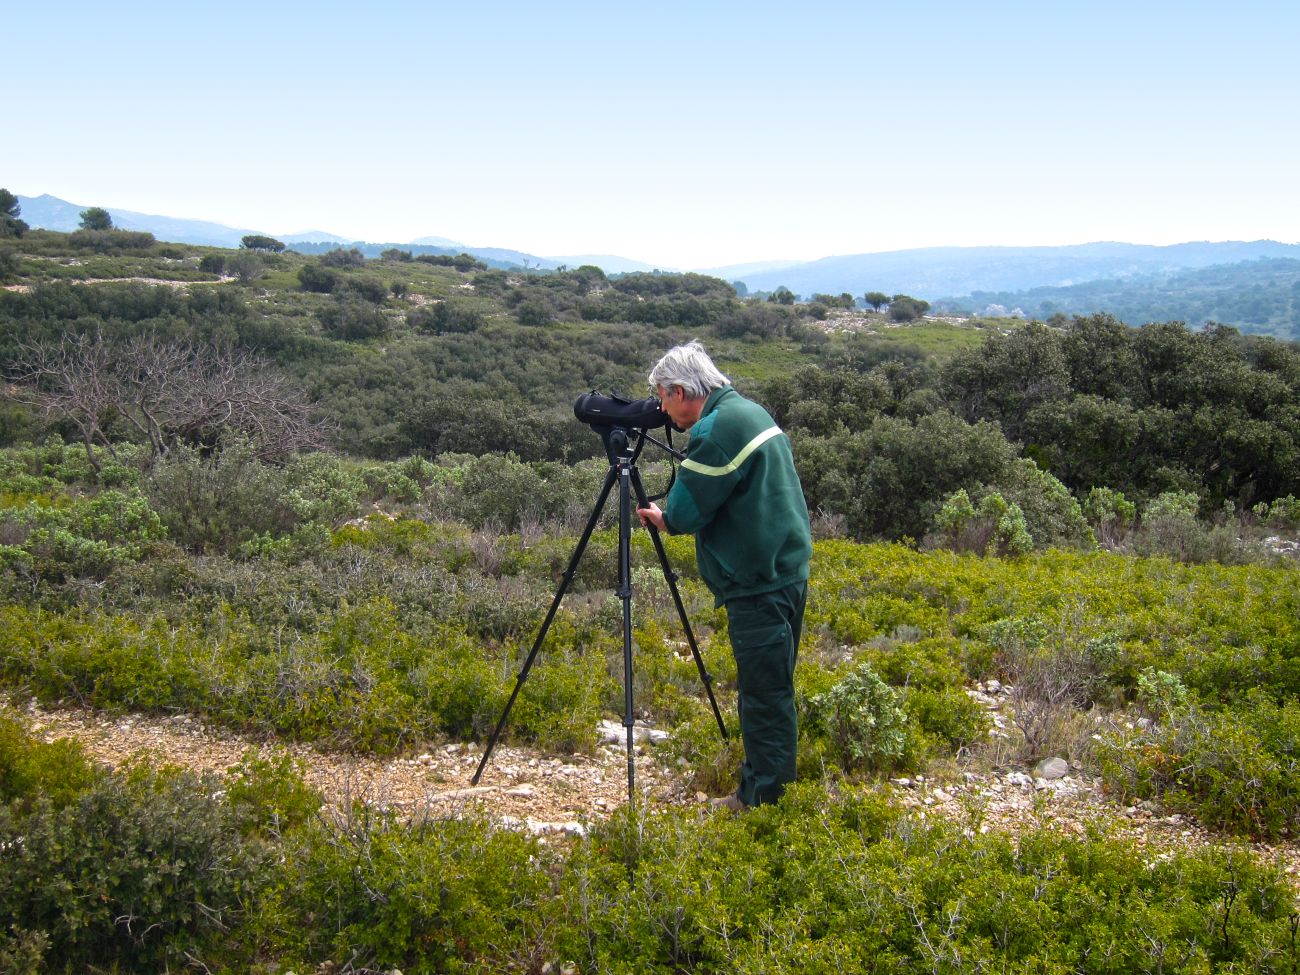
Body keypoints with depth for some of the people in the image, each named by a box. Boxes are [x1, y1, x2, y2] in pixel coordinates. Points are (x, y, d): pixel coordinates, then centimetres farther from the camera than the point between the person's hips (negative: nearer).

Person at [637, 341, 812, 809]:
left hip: (759, 583, -10)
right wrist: (670, 515, 15)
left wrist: (665, 518, 7)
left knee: (762, 691, -2)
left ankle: (761, 799, 7)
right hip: (787, 568, 10)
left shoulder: (716, 429, -16)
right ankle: (769, 784, 29)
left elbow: (685, 512, -14)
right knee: (771, 687, 18)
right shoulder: (749, 411, 15)